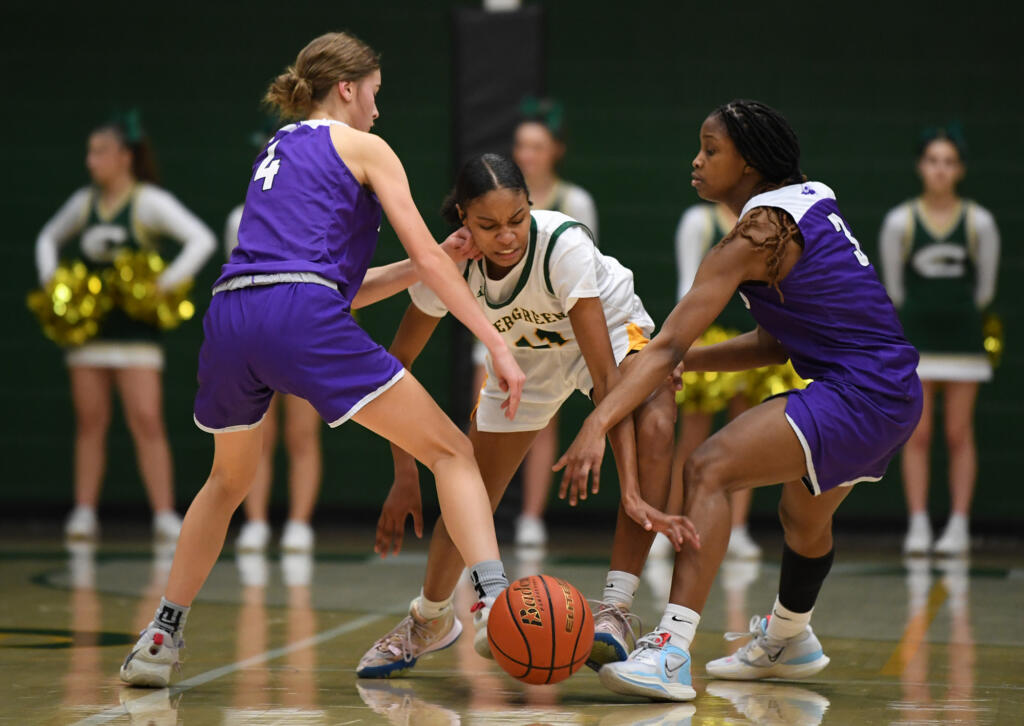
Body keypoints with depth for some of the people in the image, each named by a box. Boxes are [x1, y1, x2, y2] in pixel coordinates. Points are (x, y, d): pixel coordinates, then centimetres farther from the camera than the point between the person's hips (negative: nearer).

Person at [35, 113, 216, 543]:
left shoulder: (150, 202, -6)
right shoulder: (83, 202, 9)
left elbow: (202, 240, -13)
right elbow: (49, 238, 26)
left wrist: (170, 280, -21)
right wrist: (49, 277, 8)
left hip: (136, 328, -5)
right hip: (88, 326, 5)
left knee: (147, 422, -10)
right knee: (90, 422, 6)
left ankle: (164, 516, -10)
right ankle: (84, 514, 10)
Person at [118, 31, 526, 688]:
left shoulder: (276, 151, 32)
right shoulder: (362, 148, 14)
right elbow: (428, 259, 5)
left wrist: (439, 263, 32)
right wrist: (498, 345, 5)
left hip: (230, 315, 6)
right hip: (302, 319, -6)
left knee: (230, 479, 30)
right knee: (451, 450, 2)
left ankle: (161, 639, 26)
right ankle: (494, 600, -17)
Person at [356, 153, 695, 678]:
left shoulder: (564, 245, -40)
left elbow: (606, 373, -43)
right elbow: (398, 362, -16)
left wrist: (632, 490, -50)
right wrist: (405, 475, -24)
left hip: (611, 333, -3)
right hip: (525, 355, 3)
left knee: (654, 428, -35)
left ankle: (617, 608, -35)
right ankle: (429, 621, 37)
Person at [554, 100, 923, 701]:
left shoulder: (757, 235, -12)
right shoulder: (809, 203, 13)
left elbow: (667, 346, -20)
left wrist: (598, 424, -24)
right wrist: (693, 361, 9)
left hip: (857, 397, -10)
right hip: (896, 399, 10)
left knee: (709, 470, -21)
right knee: (804, 515, 33)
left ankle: (671, 654, -33)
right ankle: (788, 641, 60)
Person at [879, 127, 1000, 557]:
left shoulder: (979, 222, -2)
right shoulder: (900, 222, -2)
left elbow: (985, 287, 9)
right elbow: (893, 286, 9)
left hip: (962, 338, 0)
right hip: (915, 338, 0)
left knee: (959, 436, 2)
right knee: (917, 436, -2)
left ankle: (959, 526, 5)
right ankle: (918, 525, 1)